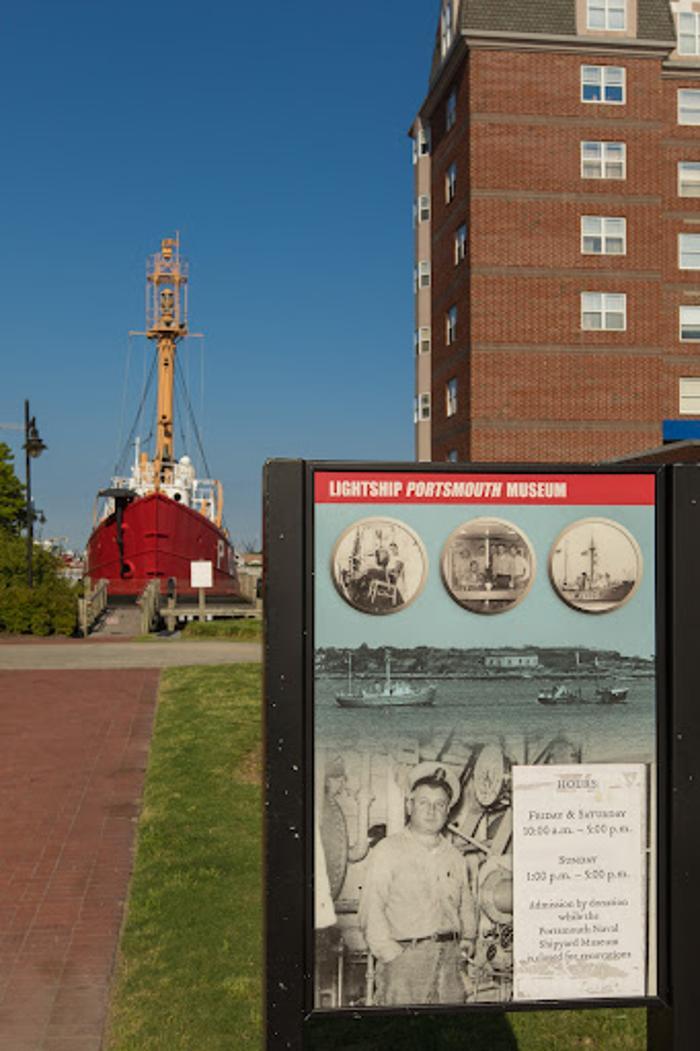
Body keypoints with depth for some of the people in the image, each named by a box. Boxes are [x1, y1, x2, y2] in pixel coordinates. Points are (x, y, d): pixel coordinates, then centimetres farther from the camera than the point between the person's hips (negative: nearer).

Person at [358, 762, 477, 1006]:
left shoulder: (454, 856, 16)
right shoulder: (388, 851, 0)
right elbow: (371, 910, -6)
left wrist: (468, 937, 13)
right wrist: (389, 952, -12)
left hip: (450, 957, 4)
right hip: (405, 956, -4)